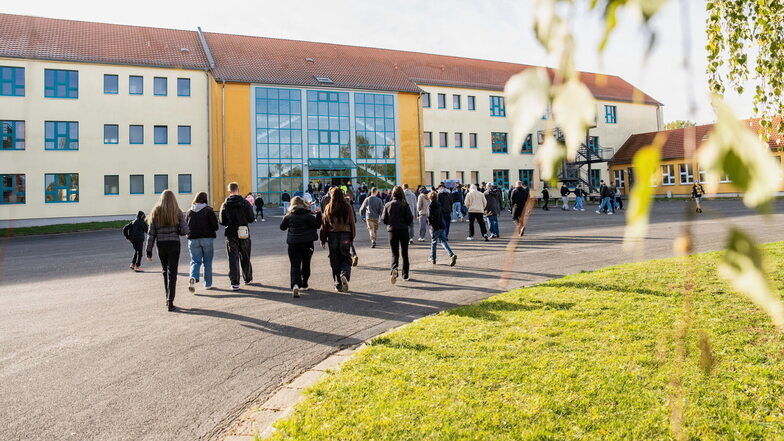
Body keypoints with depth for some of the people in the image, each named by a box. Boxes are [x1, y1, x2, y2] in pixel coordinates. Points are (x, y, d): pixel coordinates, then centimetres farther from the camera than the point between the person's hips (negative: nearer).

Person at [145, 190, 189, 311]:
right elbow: (185, 230, -10)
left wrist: (149, 251, 5)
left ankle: (168, 300, 24)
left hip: (161, 245, 2)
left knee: (165, 271, 17)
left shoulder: (156, 212, 3)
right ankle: (170, 302, -8)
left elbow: (151, 234, 1)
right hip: (174, 244, -2)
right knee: (172, 272, -1)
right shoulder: (178, 212, -2)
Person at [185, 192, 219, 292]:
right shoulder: (208, 210, -5)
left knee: (195, 261, 5)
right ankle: (208, 284, 14)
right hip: (207, 238, -2)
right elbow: (215, 226, -9)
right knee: (207, 262, 9)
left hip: (193, 239, 2)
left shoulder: (189, 212, 5)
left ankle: (193, 277, -22)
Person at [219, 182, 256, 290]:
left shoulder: (225, 205, -5)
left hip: (231, 235, 0)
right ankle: (248, 278, 27)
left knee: (233, 258, 2)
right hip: (244, 234, 0)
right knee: (245, 258, 15)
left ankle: (234, 282, -2)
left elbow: (222, 222, -4)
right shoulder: (245, 203, -8)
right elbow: (251, 219, -8)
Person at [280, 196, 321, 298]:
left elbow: (282, 227, 9)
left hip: (293, 244, 0)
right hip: (307, 243, 0)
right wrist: (318, 214, 6)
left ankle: (295, 284, -24)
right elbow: (317, 225, -3)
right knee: (306, 264, 16)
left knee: (295, 265, -2)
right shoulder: (308, 215, -6)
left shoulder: (289, 216, -2)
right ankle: (304, 285, 27)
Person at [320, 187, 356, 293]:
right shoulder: (347, 207, -2)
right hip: (345, 234, 0)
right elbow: (352, 222, 2)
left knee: (335, 260, 9)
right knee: (346, 258, 8)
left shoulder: (328, 207, -2)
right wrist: (352, 236, 12)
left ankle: (338, 284, 11)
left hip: (332, 234, 0)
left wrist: (323, 239, 8)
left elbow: (324, 223, 1)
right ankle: (345, 275, -19)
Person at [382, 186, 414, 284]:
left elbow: (384, 220, 0)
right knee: (404, 253, 13)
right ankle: (405, 275, 17)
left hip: (392, 231, 1)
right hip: (404, 230, -1)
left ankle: (394, 269, -22)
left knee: (395, 254, 6)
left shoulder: (387, 205, -1)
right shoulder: (405, 205, -6)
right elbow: (410, 219, -8)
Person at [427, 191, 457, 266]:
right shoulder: (438, 205, 9)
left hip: (435, 227, -6)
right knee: (443, 241, 7)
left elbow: (430, 217, -19)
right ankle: (452, 255, -10)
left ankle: (433, 258, 19)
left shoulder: (430, 206, -12)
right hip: (441, 225, 6)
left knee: (433, 242, 8)